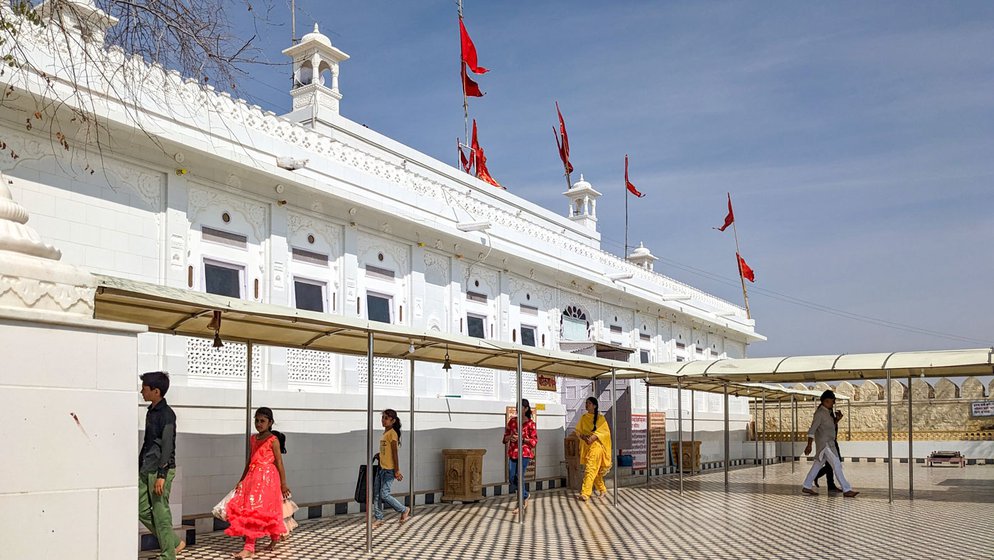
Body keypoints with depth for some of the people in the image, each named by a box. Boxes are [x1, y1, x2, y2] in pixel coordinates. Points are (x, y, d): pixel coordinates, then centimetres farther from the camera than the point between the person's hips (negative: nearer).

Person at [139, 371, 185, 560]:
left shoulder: (166, 414, -14)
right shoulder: (151, 411, 13)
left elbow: (167, 446, -18)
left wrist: (161, 475, -21)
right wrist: (140, 467, 22)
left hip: (160, 470, -9)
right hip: (145, 471, 9)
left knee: (160, 513, -3)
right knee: (143, 510, 10)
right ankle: (174, 542, 22)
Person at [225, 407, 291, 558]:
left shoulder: (273, 440, -6)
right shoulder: (254, 438, 13)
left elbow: (279, 462, -6)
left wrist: (283, 484, -6)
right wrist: (242, 480, 19)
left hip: (267, 478, -7)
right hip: (252, 477, 7)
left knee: (256, 510, -10)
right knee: (248, 509, 6)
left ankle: (249, 547, -9)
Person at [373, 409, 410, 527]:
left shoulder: (392, 433, -14)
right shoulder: (385, 433, 12)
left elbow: (395, 453, -16)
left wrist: (397, 471, -17)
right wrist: (379, 454, 14)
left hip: (389, 469, -9)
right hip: (381, 468, 9)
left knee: (384, 495, -8)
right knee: (376, 494, 6)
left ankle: (404, 510, 9)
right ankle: (379, 518, 14)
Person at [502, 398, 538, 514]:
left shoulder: (530, 423, -5)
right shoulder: (512, 421, 8)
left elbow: (534, 440, -5)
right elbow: (505, 436, 13)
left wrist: (522, 439, -18)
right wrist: (510, 437, -10)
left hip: (524, 453, -5)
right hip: (512, 453, 5)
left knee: (518, 477, -8)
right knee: (511, 478, 4)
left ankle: (521, 504, 6)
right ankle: (525, 496, 29)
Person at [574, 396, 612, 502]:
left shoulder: (600, 418, -3)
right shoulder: (583, 418, 11)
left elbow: (605, 432, -8)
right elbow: (578, 431, 11)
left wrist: (593, 437, -20)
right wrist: (583, 436, -11)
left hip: (596, 445, -6)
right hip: (585, 446, 6)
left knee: (590, 469, -15)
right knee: (595, 470, 13)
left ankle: (584, 494, -22)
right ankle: (602, 490, 29)